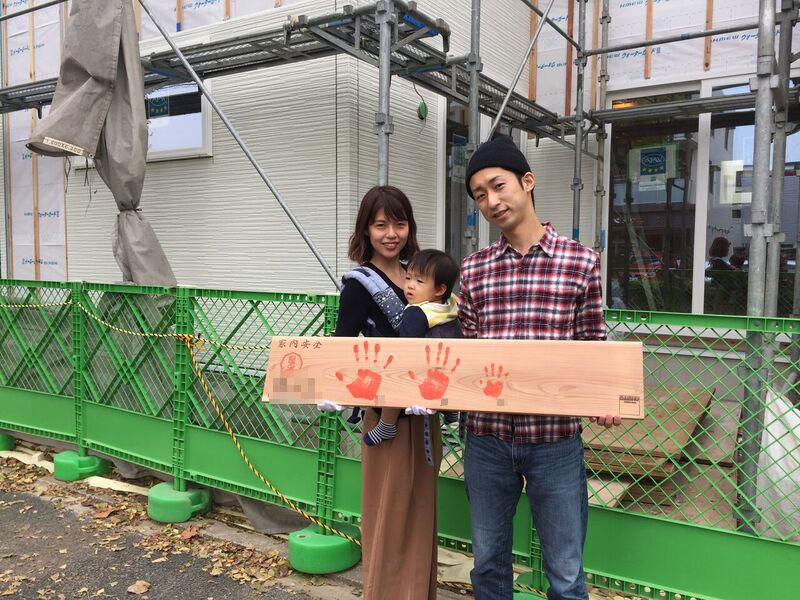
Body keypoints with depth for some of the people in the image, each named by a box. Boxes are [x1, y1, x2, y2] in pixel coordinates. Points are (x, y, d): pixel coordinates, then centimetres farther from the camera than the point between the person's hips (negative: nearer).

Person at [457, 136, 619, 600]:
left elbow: (593, 349, 1)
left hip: (555, 439, -2)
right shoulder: (473, 270, 3)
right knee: (488, 561, 19)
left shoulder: (581, 261, -3)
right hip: (486, 438, 3)